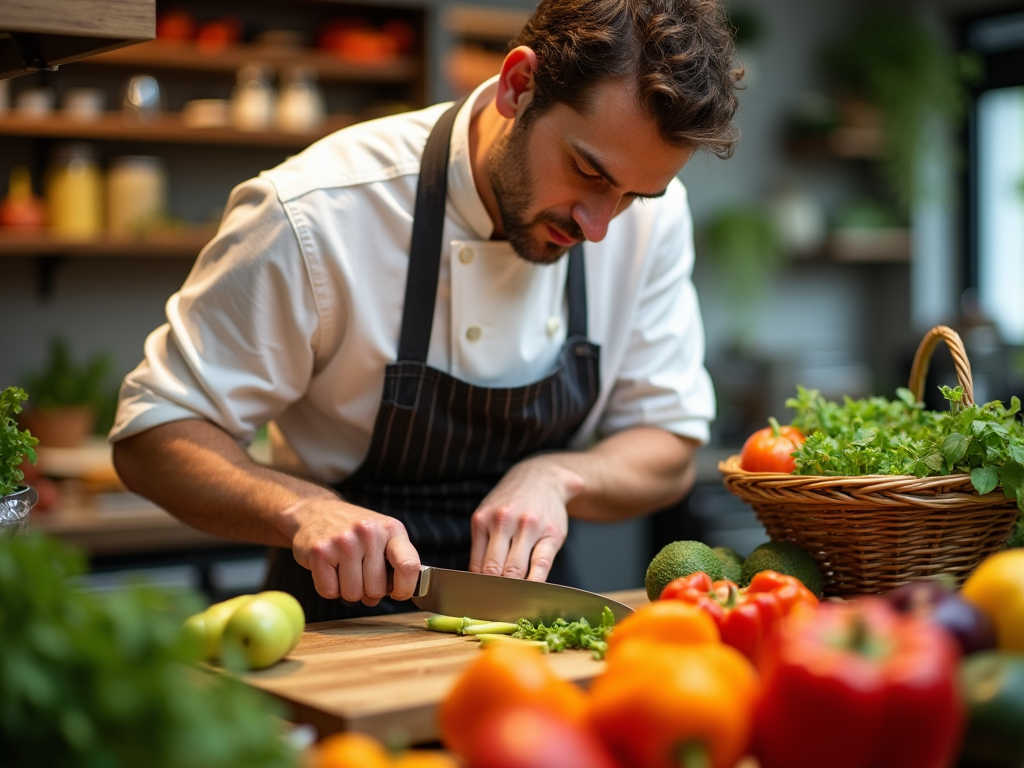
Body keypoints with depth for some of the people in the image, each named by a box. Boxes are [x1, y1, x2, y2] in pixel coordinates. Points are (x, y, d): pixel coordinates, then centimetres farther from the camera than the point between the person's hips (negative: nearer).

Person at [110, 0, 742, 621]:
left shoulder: (654, 215, -7)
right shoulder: (313, 217, -20)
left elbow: (670, 453, 1)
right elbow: (153, 433, -13)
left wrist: (554, 477, -19)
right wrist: (301, 509, -30)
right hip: (348, 619, -3)